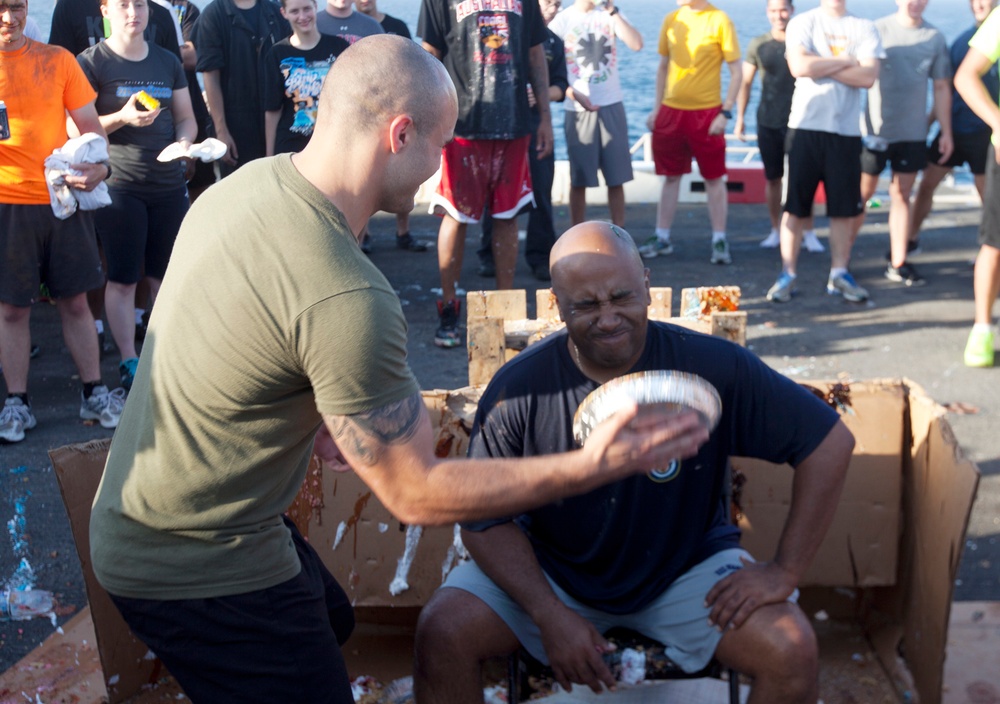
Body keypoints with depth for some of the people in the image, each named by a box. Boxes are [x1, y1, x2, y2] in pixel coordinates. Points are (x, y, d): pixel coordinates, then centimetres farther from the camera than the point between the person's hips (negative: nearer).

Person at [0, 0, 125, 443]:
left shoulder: (58, 60, 5)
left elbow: (89, 124, 7)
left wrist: (100, 165, -13)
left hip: (63, 196, 1)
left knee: (74, 300, 9)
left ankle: (94, 393, 19)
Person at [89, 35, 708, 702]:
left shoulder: (247, 181, -5)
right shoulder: (346, 299, -33)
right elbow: (416, 494, -23)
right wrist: (594, 466, -21)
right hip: (196, 568, -9)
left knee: (332, 620, 28)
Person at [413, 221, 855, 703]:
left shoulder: (715, 368, -17)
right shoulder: (519, 388, -16)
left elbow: (830, 442, -10)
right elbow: (486, 520, -9)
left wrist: (785, 572, -11)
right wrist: (550, 615, -21)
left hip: (686, 568, 0)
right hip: (549, 572, 0)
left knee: (793, 650, -21)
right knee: (442, 634, -22)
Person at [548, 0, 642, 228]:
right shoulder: (563, 19, -2)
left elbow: (636, 44, -8)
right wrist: (575, 95, -16)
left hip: (612, 105, 2)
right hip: (579, 109, -2)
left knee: (616, 178, 4)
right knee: (579, 179, 3)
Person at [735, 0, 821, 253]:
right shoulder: (758, 45, 4)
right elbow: (746, 82, 8)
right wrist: (740, 117, 2)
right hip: (768, 122, 2)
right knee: (772, 178, 8)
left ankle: (809, 234, 3)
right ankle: (776, 230, 20)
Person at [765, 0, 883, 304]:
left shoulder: (864, 28, 7)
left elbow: (868, 76, -8)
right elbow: (799, 66, -14)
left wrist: (821, 66, -9)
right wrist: (846, 62, -6)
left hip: (846, 130, 2)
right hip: (806, 126, -1)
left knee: (845, 207, 4)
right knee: (794, 206, 0)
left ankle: (839, 274, 16)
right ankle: (787, 275, 8)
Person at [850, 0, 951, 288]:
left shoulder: (935, 38, 5)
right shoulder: (878, 30, -4)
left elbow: (942, 88, 9)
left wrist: (946, 132, 6)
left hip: (913, 134, 3)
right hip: (875, 130, -3)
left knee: (902, 195, 7)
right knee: (861, 194, 2)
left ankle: (898, 264, 12)